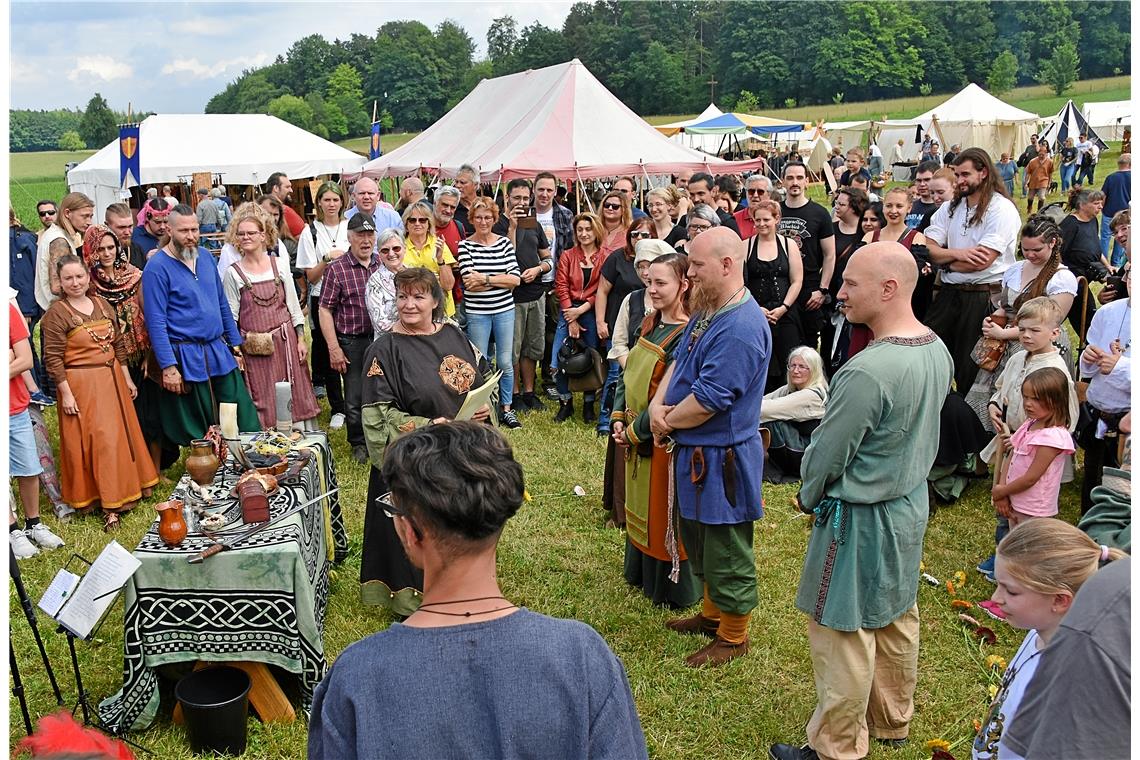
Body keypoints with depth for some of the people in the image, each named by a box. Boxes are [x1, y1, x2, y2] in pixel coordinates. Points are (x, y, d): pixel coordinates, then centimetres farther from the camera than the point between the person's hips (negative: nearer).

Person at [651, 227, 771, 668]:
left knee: (726, 549, 7)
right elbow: (678, 361, 12)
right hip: (694, 451, 10)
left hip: (722, 457, -10)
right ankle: (712, 613, 44)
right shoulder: (706, 311, 6)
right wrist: (657, 405, -6)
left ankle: (733, 636, 26)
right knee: (697, 538, 24)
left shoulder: (741, 328, -27)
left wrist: (667, 421, -11)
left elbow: (708, 399, -28)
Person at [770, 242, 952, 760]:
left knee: (842, 634, 7)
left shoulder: (867, 372, -31)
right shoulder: (937, 351, -3)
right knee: (896, 619, 23)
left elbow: (827, 452, -21)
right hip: (912, 504, 9)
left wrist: (808, 497, -1)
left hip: (861, 520, -9)